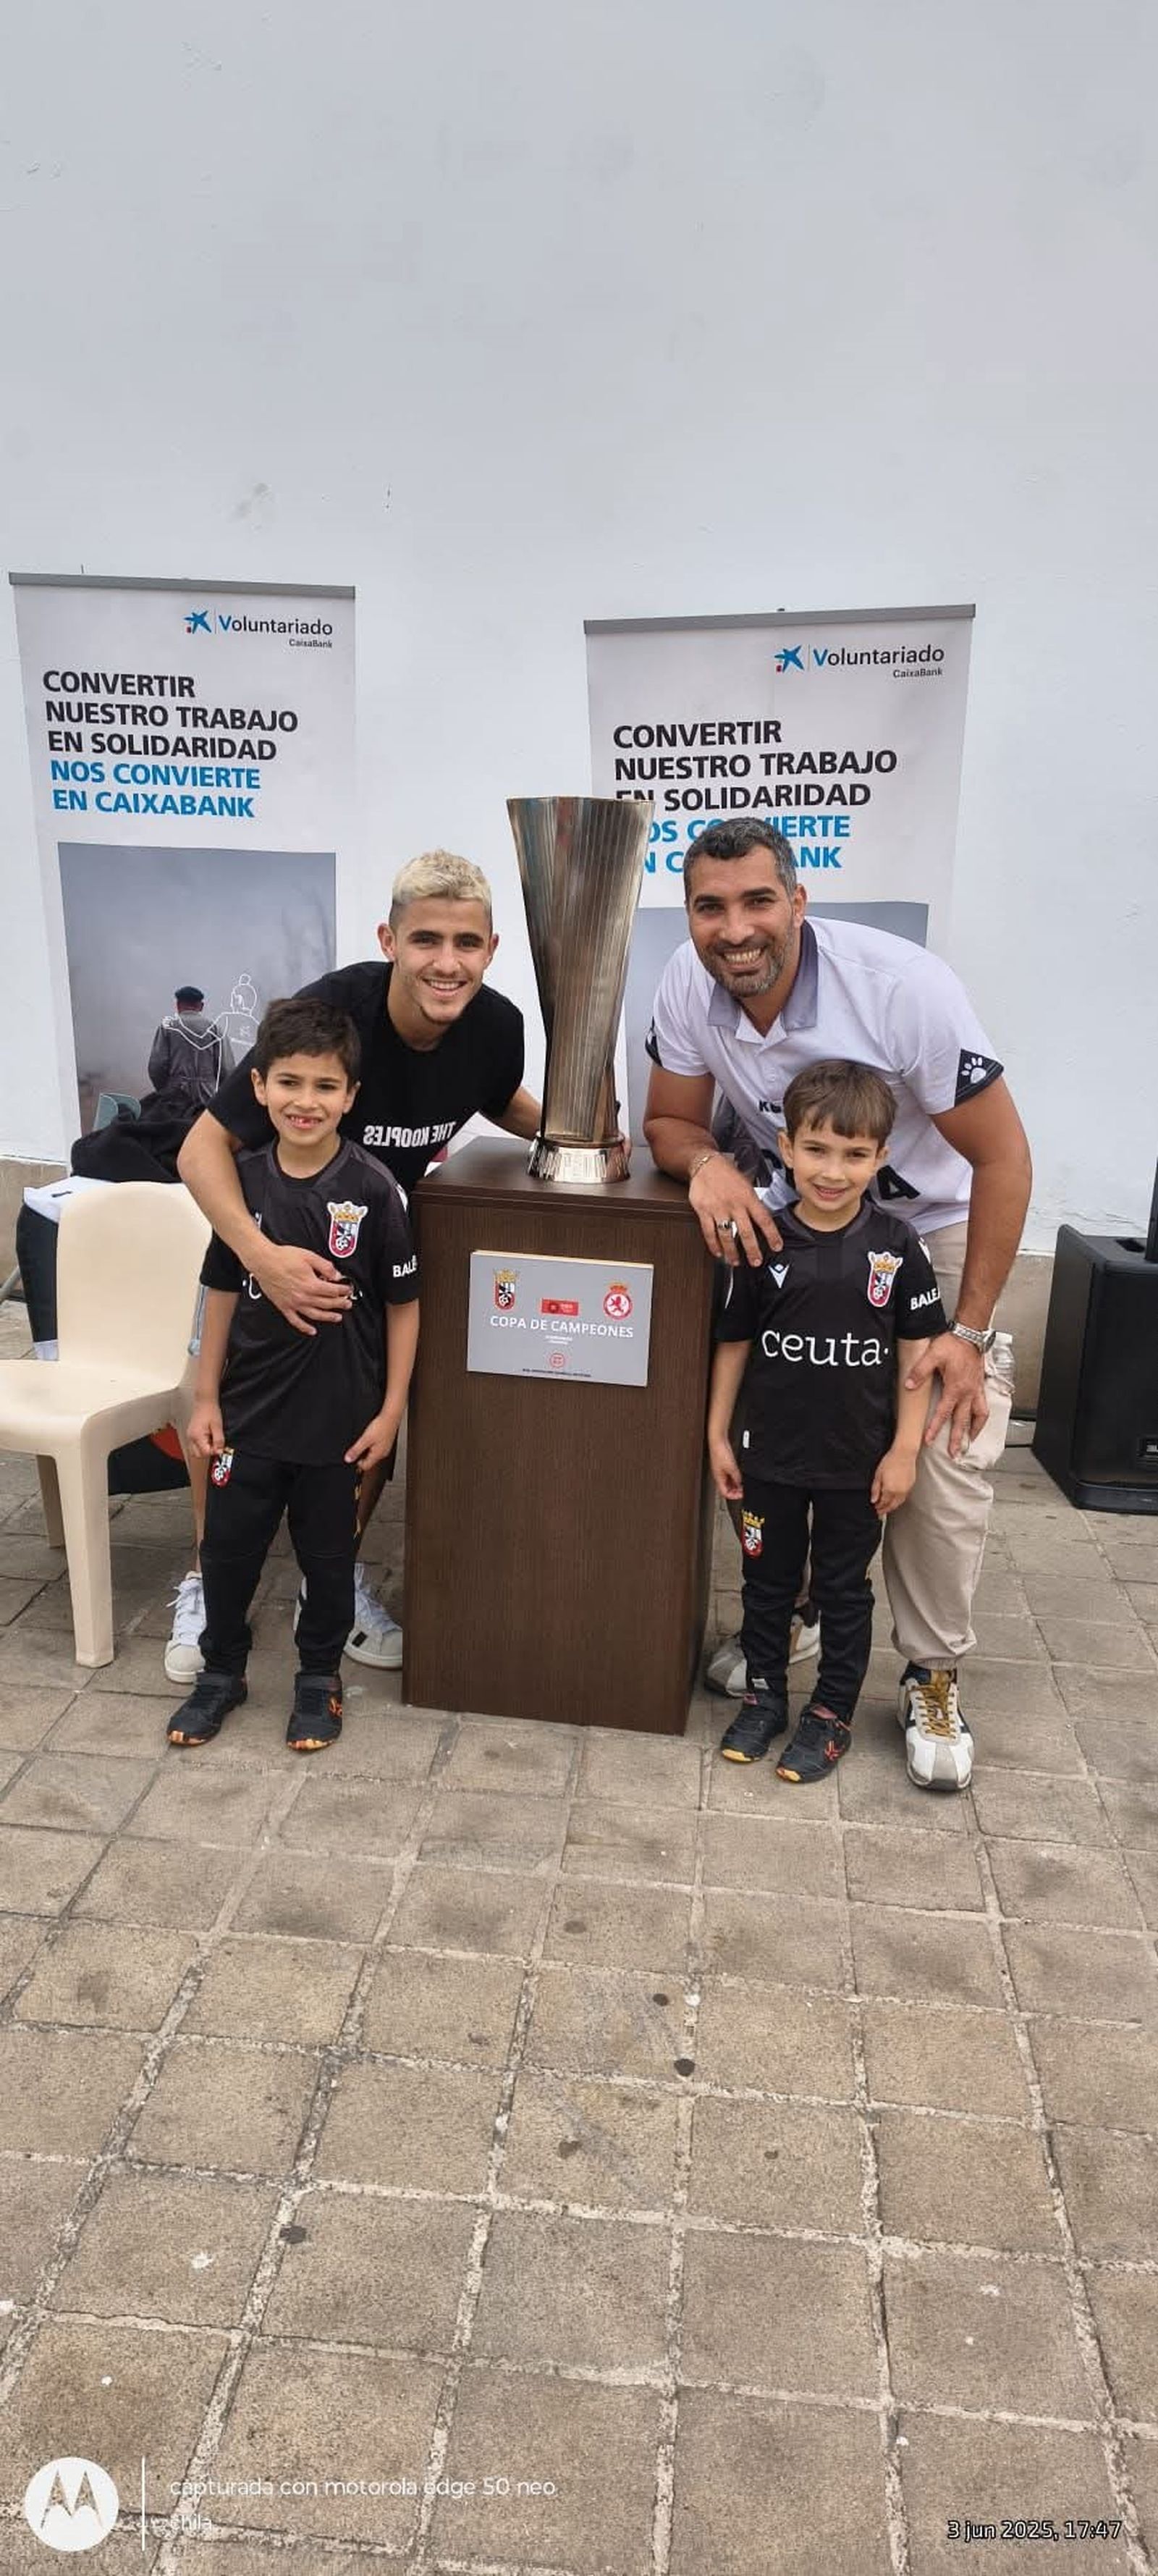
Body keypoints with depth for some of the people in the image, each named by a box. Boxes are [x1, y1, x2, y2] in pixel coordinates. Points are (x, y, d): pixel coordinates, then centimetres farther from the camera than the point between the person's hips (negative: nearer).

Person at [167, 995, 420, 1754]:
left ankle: (320, 1677, 37)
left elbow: (403, 1304, -8)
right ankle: (222, 1670, 39)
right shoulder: (241, 1183, -4)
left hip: (338, 1419, -2)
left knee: (328, 1556, 15)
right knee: (227, 1548, 15)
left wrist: (391, 1411, -8)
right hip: (249, 1412, 3)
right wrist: (206, 1397, 5)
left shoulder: (374, 1190, -14)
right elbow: (224, 1293, 5)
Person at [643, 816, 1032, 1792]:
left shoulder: (903, 985, -29)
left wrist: (969, 1331, -20)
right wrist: (708, 1162, -30)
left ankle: (934, 1675, 9)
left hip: (934, 1226, -3)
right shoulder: (689, 984, -18)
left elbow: (1002, 1156, -21)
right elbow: (671, 1120, -3)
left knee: (948, 1448, -13)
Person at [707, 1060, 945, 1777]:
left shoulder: (897, 1246, -10)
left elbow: (917, 1351, -5)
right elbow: (734, 1342, 0)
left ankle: (832, 1715, 30)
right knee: (768, 1581, 17)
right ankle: (764, 1696, 36)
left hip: (858, 1462, -1)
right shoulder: (763, 1244, -8)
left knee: (844, 1591, 14)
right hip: (771, 1455, 1)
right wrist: (718, 1434, 1)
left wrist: (904, 1450, -6)